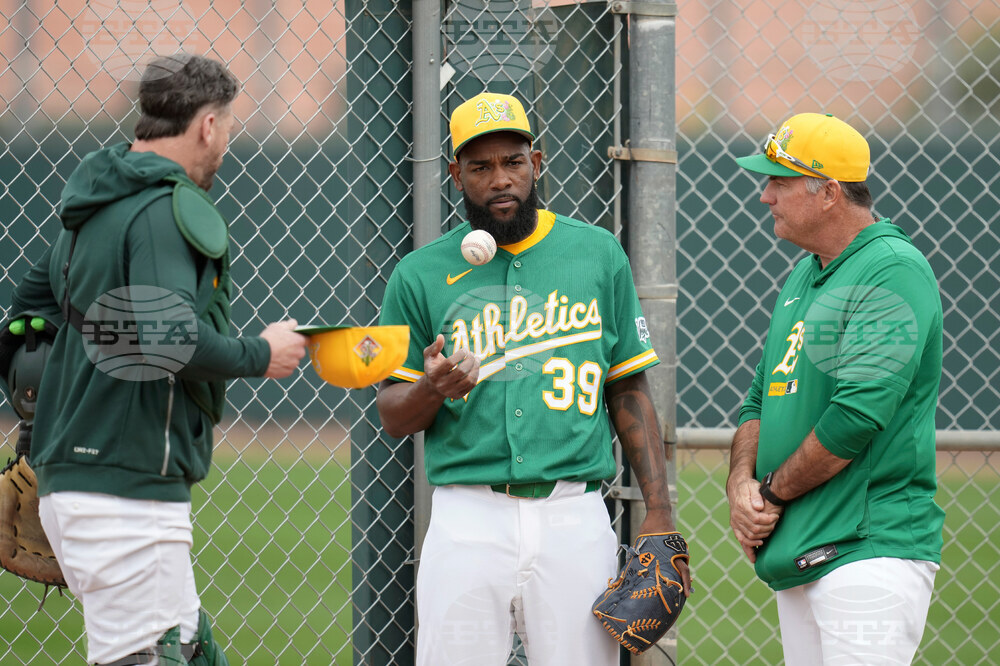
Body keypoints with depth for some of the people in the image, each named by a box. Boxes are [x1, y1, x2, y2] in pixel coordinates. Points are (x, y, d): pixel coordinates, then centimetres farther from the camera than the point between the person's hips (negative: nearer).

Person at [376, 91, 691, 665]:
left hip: (575, 519, 1)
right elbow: (394, 417, 9)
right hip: (468, 520, -1)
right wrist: (432, 388, -15)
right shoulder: (421, 275, 6)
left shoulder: (598, 254, 9)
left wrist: (659, 512, 3)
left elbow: (630, 391, 11)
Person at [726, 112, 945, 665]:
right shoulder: (803, 277, 19)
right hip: (796, 556, 9)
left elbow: (858, 415, -20)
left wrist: (774, 492, -9)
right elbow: (760, 400, 22)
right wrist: (741, 481, 2)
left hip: (869, 551, -9)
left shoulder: (894, 270, -12)